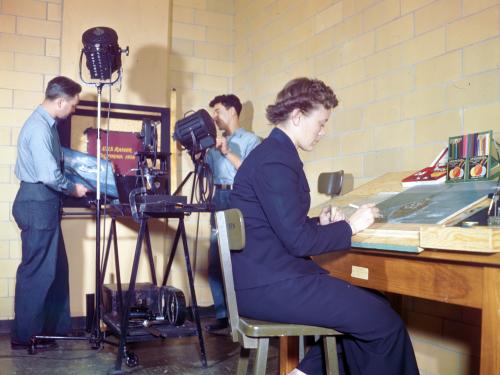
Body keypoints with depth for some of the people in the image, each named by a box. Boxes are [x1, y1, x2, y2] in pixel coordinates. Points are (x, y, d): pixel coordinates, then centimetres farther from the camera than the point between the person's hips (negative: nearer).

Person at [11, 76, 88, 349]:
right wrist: (73, 189, -9)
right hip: (38, 204, -10)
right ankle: (24, 335, 11)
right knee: (36, 270, -1)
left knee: (55, 267, 15)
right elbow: (49, 175, -25)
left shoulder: (47, 123, 11)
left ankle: (56, 326, 25)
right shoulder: (39, 128, -20)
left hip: (44, 203, 10)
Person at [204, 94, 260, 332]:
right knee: (215, 261, 6)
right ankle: (222, 314, 15)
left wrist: (228, 152, -13)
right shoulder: (215, 141, 20)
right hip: (219, 200, 6)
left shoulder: (250, 140, 2)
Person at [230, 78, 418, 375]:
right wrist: (349, 227, -7)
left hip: (266, 276, 11)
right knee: (384, 323, -9)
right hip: (267, 285, -11)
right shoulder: (275, 160, -17)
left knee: (364, 307, 13)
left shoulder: (274, 153, 15)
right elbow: (299, 241, -20)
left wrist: (320, 223, 5)